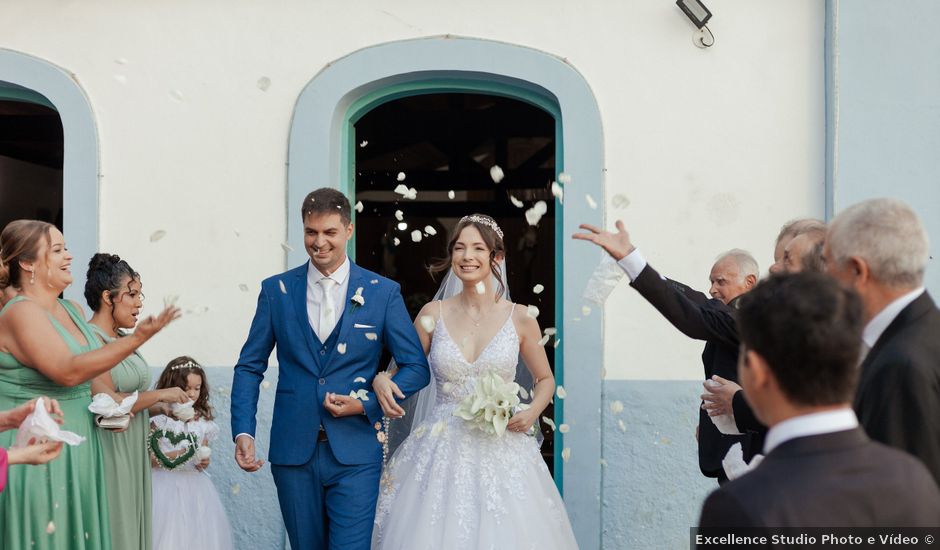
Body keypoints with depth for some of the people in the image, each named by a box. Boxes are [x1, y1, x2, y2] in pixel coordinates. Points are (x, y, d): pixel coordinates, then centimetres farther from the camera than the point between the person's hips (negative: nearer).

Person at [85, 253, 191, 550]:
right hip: (110, 452, -8)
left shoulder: (123, 338, 11)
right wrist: (160, 395, -13)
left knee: (133, 524, 12)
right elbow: (106, 403, -21)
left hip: (134, 451, 8)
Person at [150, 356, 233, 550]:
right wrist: (171, 456, -20)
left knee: (197, 530, 1)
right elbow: (146, 457, -7)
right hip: (165, 485, -4)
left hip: (194, 486, 4)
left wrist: (204, 461, -5)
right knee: (167, 531, -7)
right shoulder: (159, 418, -6)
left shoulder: (203, 421, 7)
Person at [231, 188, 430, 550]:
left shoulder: (383, 293, 0)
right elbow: (250, 367, 6)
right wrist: (243, 432, -7)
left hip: (355, 454, -2)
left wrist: (367, 403, -11)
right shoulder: (276, 290, 5)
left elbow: (417, 368, 2)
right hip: (293, 452, 2)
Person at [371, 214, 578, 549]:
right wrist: (382, 380, -11)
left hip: (500, 453, 0)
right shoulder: (433, 314, 2)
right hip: (441, 453, 1)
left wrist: (533, 411, -6)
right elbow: (406, 372, 11)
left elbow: (545, 379, 14)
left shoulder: (520, 320, 0)